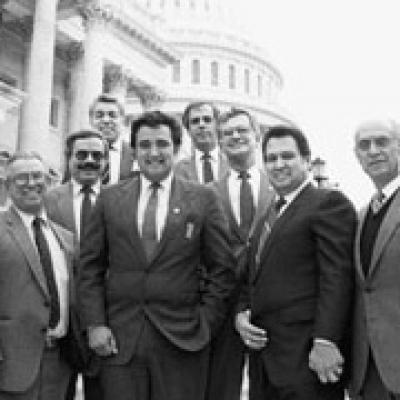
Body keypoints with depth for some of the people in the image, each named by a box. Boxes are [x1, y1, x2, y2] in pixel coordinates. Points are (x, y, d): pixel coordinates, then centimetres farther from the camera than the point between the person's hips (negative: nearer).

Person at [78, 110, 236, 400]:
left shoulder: (204, 199, 3)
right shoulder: (109, 199, 7)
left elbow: (223, 270, 3)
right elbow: (90, 268, 7)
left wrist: (205, 324, -3)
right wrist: (95, 324, -1)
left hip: (182, 340, -1)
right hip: (119, 340, 1)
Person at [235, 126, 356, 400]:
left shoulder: (328, 202, -4)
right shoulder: (270, 215, 21)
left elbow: (337, 277, -13)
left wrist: (325, 341, -20)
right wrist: (242, 313, 5)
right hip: (264, 355, 7)